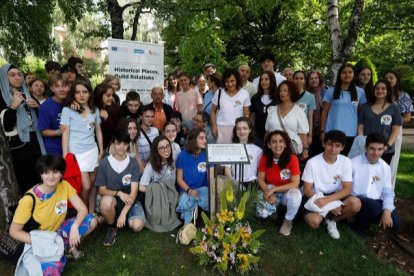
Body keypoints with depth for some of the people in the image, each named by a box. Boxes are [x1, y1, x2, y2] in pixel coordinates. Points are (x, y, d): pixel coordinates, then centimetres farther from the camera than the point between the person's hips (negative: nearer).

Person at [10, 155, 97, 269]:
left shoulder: (64, 185, -14)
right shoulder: (30, 199, -24)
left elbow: (83, 209, -12)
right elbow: (14, 232, -15)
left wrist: (75, 226, -32)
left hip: (59, 231, 4)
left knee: (91, 221, -18)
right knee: (52, 270, -30)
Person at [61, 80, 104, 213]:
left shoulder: (95, 110, 9)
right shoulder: (67, 110, -2)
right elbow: (65, 134, -5)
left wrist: (101, 151, 10)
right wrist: (65, 156, -8)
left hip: (92, 151, 4)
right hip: (76, 153, -4)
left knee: (93, 184, 8)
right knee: (86, 186, -5)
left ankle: (91, 213, 22)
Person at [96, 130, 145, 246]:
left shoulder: (133, 163, -6)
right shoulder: (104, 163, -6)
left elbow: (134, 192, -12)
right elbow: (101, 190, -4)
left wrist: (123, 213, -23)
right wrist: (118, 193, -23)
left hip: (130, 201, 1)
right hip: (112, 201, 0)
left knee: (137, 226, -27)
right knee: (106, 201, -37)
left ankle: (123, 218, 11)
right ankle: (112, 227, -5)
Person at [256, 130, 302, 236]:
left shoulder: (292, 159, -20)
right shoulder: (265, 158, -12)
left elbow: (295, 184, -22)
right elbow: (260, 179, -6)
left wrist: (273, 189, -27)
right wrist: (268, 193, -24)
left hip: (287, 192, -2)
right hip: (270, 190, 2)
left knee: (295, 195, -37)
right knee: (262, 213, -23)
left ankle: (288, 221, -5)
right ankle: (274, 207, 16)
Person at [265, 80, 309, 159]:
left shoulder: (299, 111, 0)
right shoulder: (272, 110, 8)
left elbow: (303, 133, -2)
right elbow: (267, 131, 11)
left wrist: (305, 150, -7)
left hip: (293, 150, -2)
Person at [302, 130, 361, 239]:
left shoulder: (346, 162, -8)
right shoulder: (312, 163, -15)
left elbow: (347, 189, -12)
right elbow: (307, 190, -12)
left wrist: (327, 200, -28)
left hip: (335, 197, 3)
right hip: (316, 197, -2)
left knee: (355, 203, -28)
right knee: (313, 221, -30)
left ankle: (331, 220, 2)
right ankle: (324, 215, 10)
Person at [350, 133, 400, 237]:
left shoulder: (386, 167, 6)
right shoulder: (353, 163, -8)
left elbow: (388, 193, 5)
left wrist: (387, 212, -11)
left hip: (376, 202, 5)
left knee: (395, 222, -17)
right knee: (373, 206, -35)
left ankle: (366, 218, 12)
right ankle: (359, 227, -4)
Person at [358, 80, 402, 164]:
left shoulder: (394, 108, 7)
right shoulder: (366, 108, 10)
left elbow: (396, 130, 2)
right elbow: (360, 127, 7)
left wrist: (388, 146, -11)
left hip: (386, 151, -1)